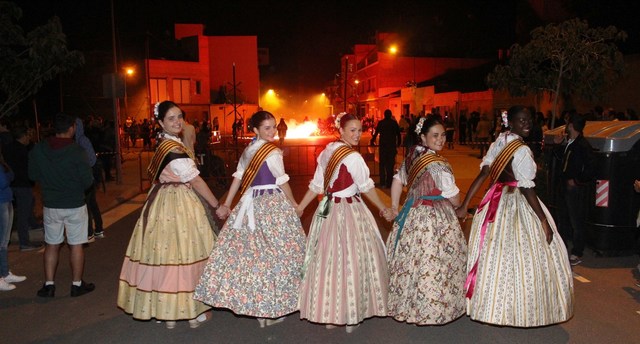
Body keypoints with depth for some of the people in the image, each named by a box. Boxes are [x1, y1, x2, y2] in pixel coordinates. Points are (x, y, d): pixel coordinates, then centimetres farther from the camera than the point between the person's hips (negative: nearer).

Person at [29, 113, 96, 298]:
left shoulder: (38, 149, -4)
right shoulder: (77, 151, -16)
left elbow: (33, 175, 6)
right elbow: (88, 180, -14)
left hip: (50, 205, 4)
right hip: (75, 205, -3)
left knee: (51, 245, 15)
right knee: (76, 245, 6)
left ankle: (49, 284, 19)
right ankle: (77, 284, 14)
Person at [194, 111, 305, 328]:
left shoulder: (248, 151, 9)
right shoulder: (273, 152, -13)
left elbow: (238, 178, 9)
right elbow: (283, 183, -9)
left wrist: (226, 205, 11)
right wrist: (294, 204, 4)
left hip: (251, 204, 7)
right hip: (273, 205, -7)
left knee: (251, 250, 11)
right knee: (271, 252, 2)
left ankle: (252, 300, 22)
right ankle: (269, 308, 11)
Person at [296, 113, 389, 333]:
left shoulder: (326, 152, 5)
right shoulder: (353, 157, -17)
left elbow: (316, 185, 6)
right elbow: (366, 188, -11)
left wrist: (300, 207, 14)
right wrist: (383, 208, 1)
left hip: (328, 211, 8)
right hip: (349, 213, -7)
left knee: (327, 259, 14)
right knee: (350, 260, 4)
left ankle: (327, 314, 27)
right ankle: (350, 316, 17)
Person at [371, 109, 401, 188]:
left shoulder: (380, 123, -1)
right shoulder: (394, 123, 1)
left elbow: (376, 133, -1)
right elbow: (398, 134, 4)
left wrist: (372, 141, 11)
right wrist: (398, 143, 15)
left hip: (383, 146, 0)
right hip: (392, 146, 0)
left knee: (382, 165, 7)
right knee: (390, 165, 5)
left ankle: (382, 183, 3)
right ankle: (389, 183, 4)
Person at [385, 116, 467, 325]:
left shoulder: (411, 155, 3)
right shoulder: (437, 165, -20)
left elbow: (398, 181, 12)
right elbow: (453, 196, -12)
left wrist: (394, 207, 19)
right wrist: (459, 206, 10)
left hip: (412, 213, 8)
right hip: (434, 218, -8)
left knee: (411, 257, 16)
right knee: (432, 262, 3)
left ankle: (407, 303, 31)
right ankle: (431, 310, 16)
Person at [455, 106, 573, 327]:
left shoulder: (499, 142, 2)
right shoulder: (522, 151, -19)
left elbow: (482, 175, -1)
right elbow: (527, 191, -20)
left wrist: (465, 205, -1)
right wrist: (544, 220, -13)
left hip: (496, 201, 8)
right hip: (517, 205, -8)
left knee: (495, 254, 15)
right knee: (520, 257, 5)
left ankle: (494, 306, 30)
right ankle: (515, 311, 17)